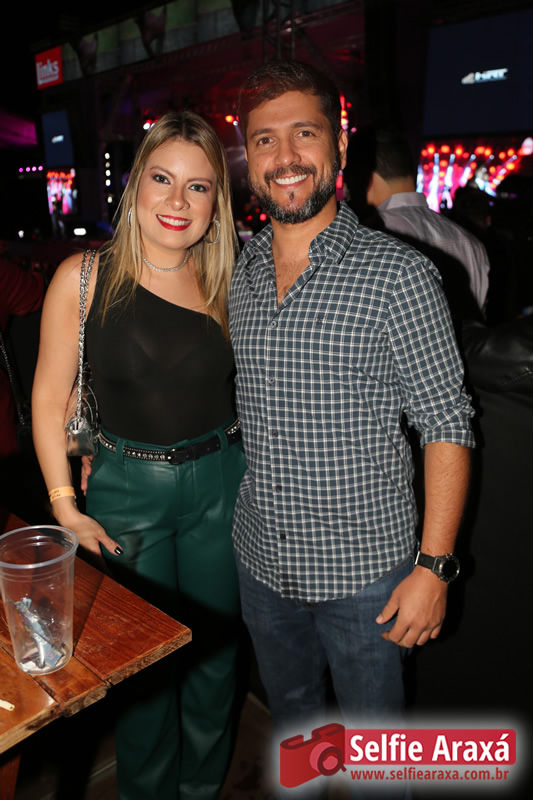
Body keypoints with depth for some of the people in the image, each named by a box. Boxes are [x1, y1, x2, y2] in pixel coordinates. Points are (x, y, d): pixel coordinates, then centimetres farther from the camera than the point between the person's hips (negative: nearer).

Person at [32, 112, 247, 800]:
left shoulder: (225, 283, 0)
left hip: (222, 481, 3)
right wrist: (66, 509, -7)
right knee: (145, 660, 13)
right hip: (127, 488, -2)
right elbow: (50, 397, -4)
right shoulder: (84, 277, -7)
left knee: (215, 651, 18)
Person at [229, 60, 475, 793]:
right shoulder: (240, 273, 1)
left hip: (364, 568, -4)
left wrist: (434, 565, -16)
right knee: (289, 713, 29)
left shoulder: (397, 274, -16)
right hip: (261, 560, 5)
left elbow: (446, 426, -13)